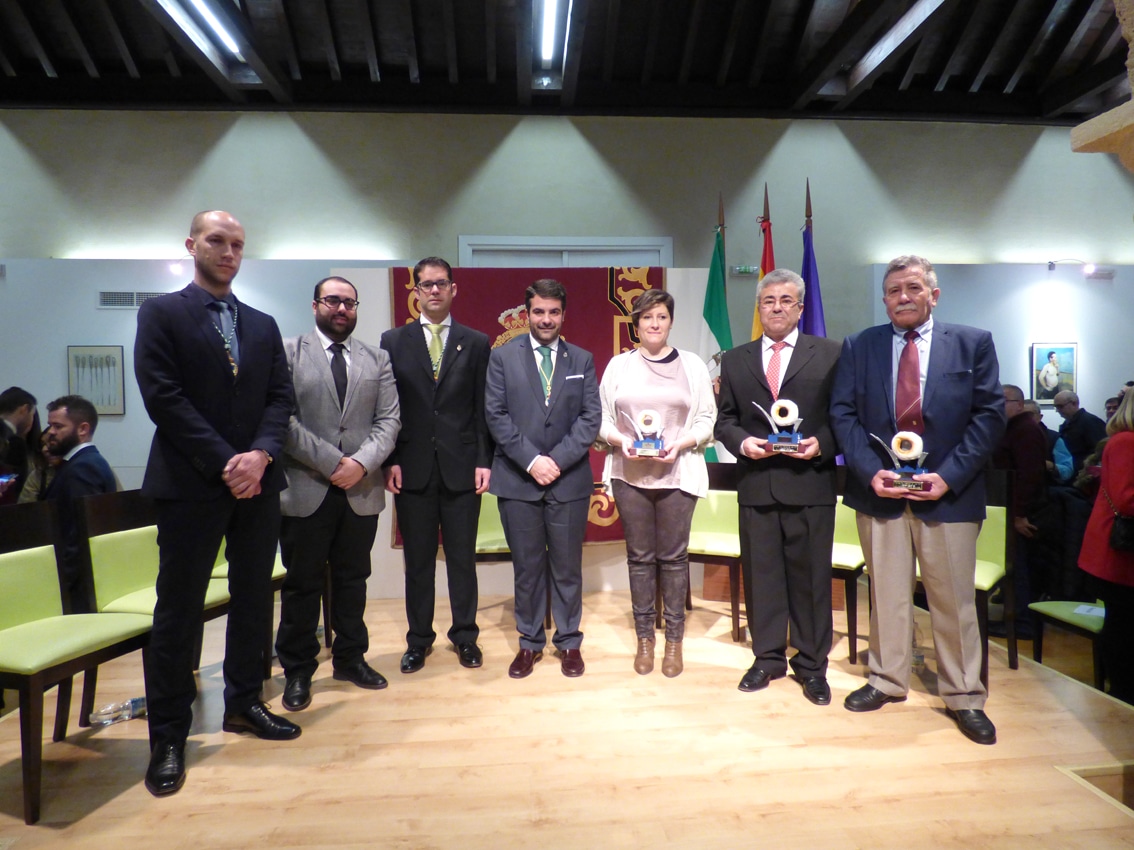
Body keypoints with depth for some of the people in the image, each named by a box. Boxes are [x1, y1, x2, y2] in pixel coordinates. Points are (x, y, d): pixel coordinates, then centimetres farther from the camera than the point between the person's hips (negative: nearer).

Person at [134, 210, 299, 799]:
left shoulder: (263, 325, 14)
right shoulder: (161, 314, 1)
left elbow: (280, 397, 7)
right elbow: (163, 397, -9)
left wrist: (261, 454, -10)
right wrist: (225, 462, -15)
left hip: (257, 482, 5)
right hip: (190, 484, -5)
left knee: (254, 600, 12)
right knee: (178, 611, 2)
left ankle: (243, 703, 28)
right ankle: (168, 736, 13)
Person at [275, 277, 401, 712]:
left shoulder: (377, 360, 11)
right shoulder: (287, 353, 1)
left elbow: (389, 420, 3)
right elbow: (282, 418, -9)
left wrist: (361, 463, -13)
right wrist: (331, 462, -15)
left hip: (361, 490, 3)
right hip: (305, 489, -3)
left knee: (352, 579, 14)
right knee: (302, 584, 7)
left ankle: (351, 658, 28)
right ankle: (298, 670, 21)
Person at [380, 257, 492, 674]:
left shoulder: (476, 343, 7)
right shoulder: (393, 341, 8)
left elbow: (483, 408, 4)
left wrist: (484, 462, -3)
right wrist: (390, 461, -4)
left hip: (462, 467, 0)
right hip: (412, 468, 0)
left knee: (462, 558, 8)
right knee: (418, 560, 9)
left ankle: (465, 635, 23)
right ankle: (419, 639, 23)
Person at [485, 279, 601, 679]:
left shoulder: (582, 359, 7)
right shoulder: (502, 356, 4)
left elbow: (591, 417, 0)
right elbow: (496, 415, -3)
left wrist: (557, 460, -11)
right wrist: (531, 461, -12)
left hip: (569, 479, 1)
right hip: (517, 479, 0)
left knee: (567, 566, 9)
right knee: (526, 567, 9)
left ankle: (569, 641, 24)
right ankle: (530, 642, 24)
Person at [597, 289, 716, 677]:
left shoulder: (692, 365, 4)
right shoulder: (619, 365, 6)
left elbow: (706, 419, 2)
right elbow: (603, 418, 6)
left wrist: (679, 445, -14)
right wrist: (620, 441, -13)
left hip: (677, 473, -1)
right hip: (629, 474, 1)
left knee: (673, 556, 5)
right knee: (639, 556, 8)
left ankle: (674, 640, 18)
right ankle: (644, 638, 21)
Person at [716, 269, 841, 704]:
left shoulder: (829, 354, 4)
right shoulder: (736, 360, 11)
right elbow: (725, 420, 11)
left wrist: (822, 444, -15)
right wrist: (742, 442, -9)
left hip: (810, 483, -2)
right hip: (756, 484, 2)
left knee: (811, 576, 6)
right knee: (760, 574, 10)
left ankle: (812, 664, 22)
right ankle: (768, 657, 26)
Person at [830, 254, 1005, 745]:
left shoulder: (973, 343, 3)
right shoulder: (858, 347, 6)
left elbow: (989, 414, -2)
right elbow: (843, 414, 1)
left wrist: (949, 475, -12)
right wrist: (871, 471, -11)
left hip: (948, 491, -1)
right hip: (879, 489, 1)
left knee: (954, 598, 7)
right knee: (887, 594, 12)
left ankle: (963, 697, 23)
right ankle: (888, 681, 28)